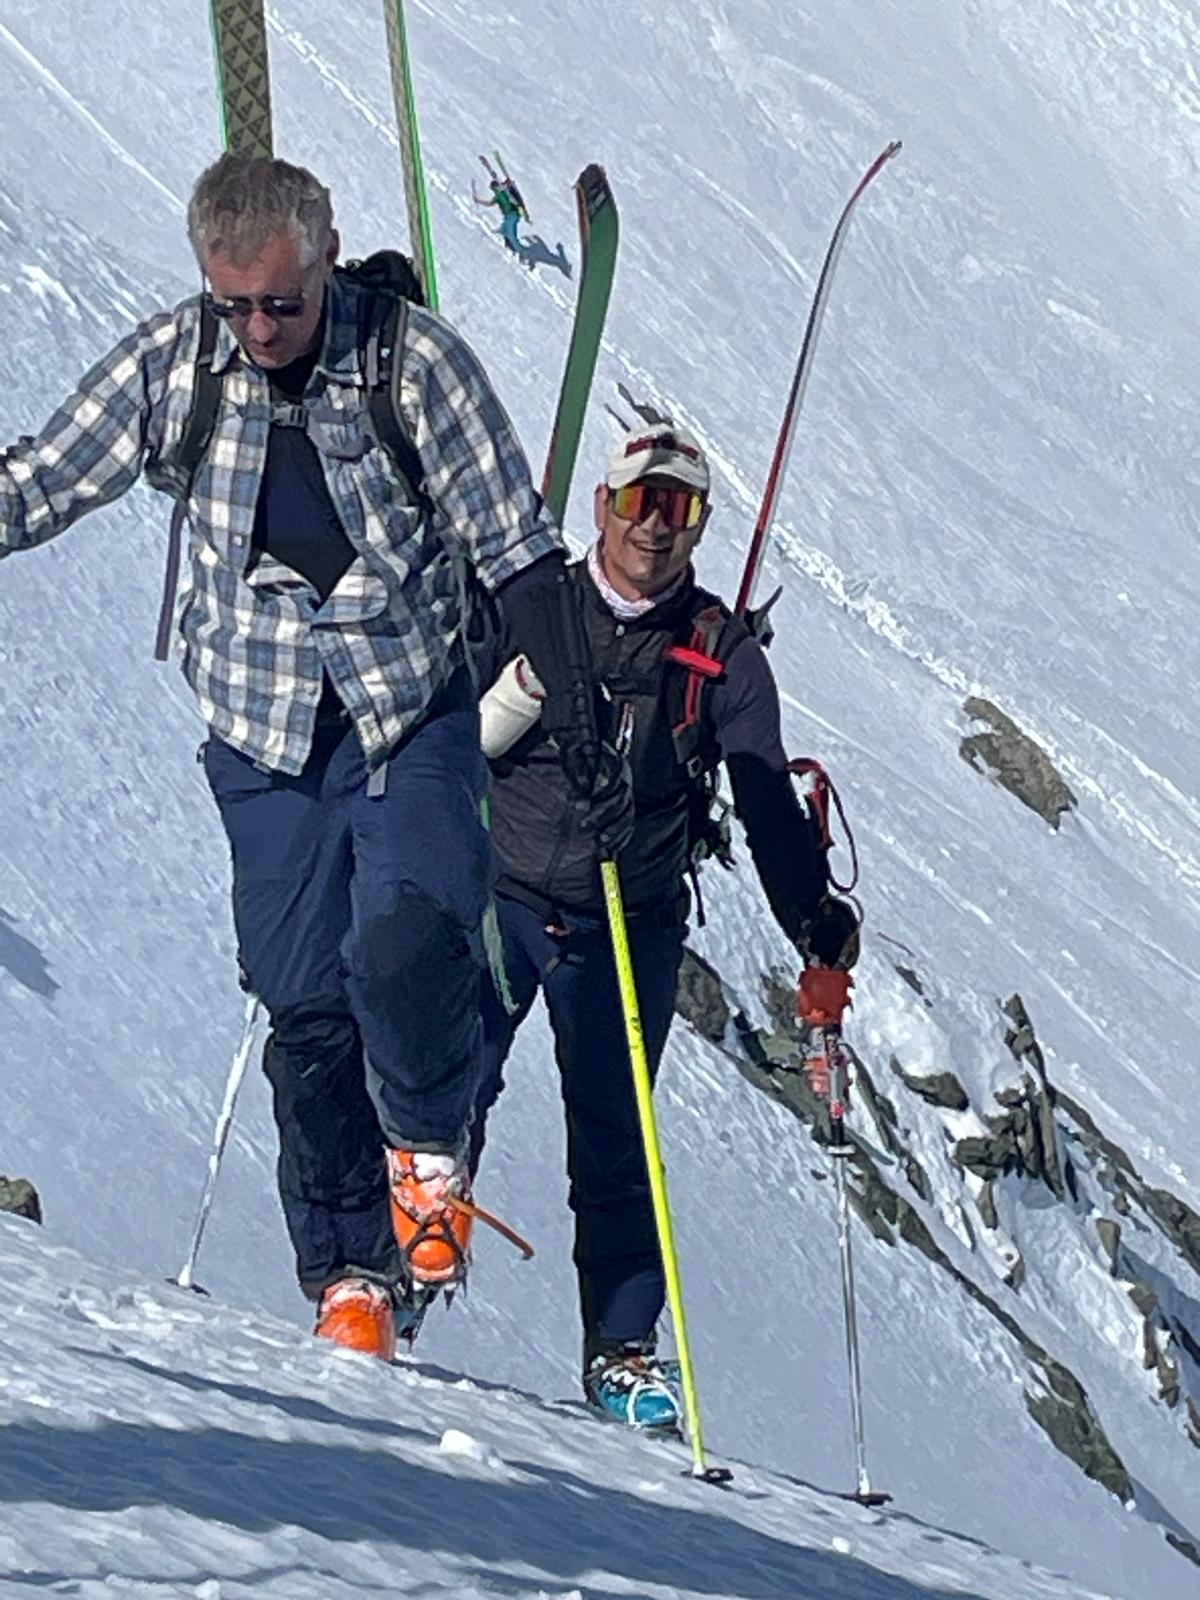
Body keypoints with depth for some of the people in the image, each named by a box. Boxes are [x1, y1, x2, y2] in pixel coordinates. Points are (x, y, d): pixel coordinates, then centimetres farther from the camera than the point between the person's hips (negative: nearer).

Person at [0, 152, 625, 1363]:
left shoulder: (414, 362, -10)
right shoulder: (171, 364, -4)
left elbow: (516, 546, -5)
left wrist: (576, 713, -7)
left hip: (413, 712, -2)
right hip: (265, 730, 2)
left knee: (409, 936, -23)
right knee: (306, 1002, -1)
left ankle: (428, 1153, 5)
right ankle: (348, 1275, 11)